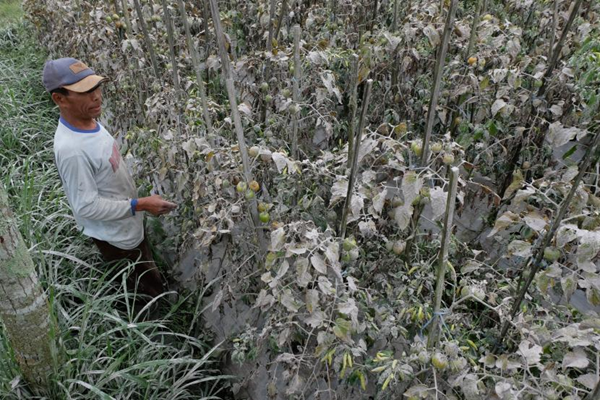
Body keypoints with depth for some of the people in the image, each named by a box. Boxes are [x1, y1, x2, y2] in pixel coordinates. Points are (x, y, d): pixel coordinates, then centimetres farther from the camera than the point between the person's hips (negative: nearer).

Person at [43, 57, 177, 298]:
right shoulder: (71, 149, -34)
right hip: (117, 237, -9)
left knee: (143, 285, 29)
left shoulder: (89, 121, -5)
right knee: (151, 292, 11)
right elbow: (87, 206, -28)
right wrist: (140, 205, -28)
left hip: (129, 226, 9)